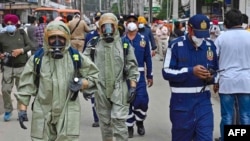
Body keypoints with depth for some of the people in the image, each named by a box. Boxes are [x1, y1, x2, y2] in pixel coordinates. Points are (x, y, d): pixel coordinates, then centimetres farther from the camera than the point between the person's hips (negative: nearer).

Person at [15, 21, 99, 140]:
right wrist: (22, 108, 0)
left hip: (68, 112, 0)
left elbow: (94, 75, 11)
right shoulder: (37, 58, 0)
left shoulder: (76, 57, 2)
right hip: (43, 112, 1)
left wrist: (82, 84, -9)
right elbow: (26, 84, 4)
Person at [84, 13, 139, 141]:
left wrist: (133, 86, -4)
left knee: (119, 120, -7)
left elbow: (131, 66, 2)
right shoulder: (94, 45, 2)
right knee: (104, 121, 13)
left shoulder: (124, 44, 2)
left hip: (119, 89, -2)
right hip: (100, 89, 2)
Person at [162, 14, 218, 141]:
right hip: (181, 101, -3)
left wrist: (211, 77, -7)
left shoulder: (210, 46, 4)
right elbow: (166, 72, -12)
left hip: (203, 99, 3)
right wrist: (191, 71, -21)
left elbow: (215, 70, 17)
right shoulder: (176, 45, -9)